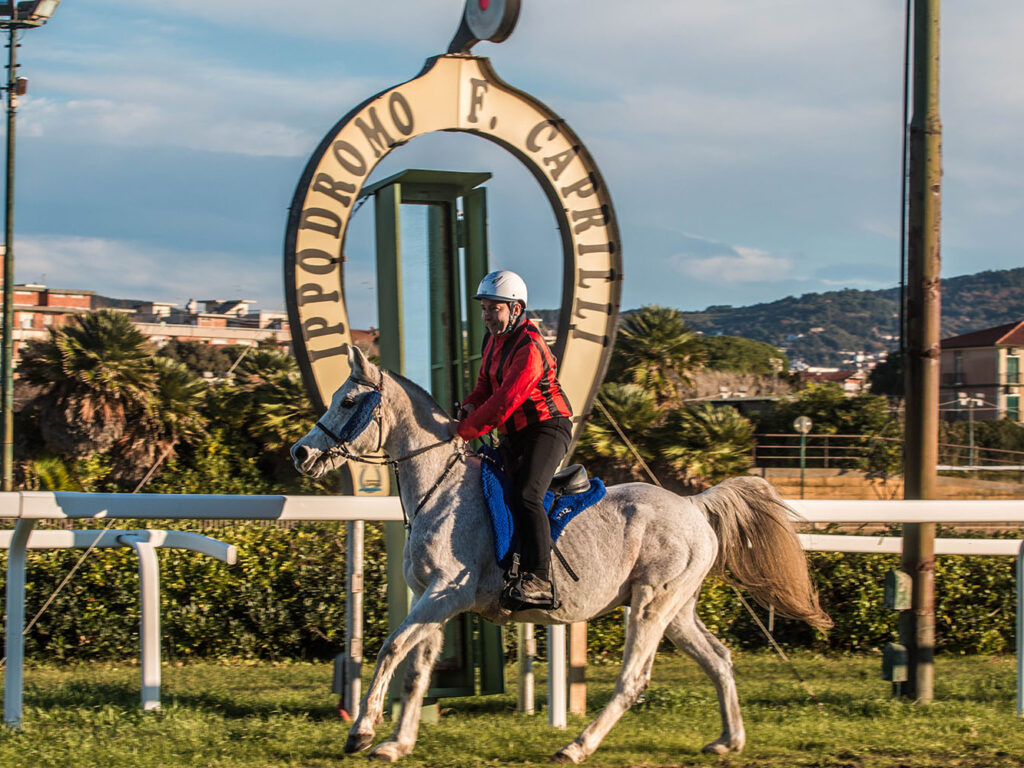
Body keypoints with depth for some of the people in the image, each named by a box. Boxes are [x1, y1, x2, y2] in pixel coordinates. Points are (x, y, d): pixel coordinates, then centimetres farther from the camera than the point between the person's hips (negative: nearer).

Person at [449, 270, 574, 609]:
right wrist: (471, 405, -2)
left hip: (546, 430, -10)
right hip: (514, 435, 10)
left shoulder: (529, 348, -20)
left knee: (525, 495, -27)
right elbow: (487, 384, 21)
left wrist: (467, 428, -21)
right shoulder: (493, 341, 10)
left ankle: (538, 580, -33)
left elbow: (507, 400, -26)